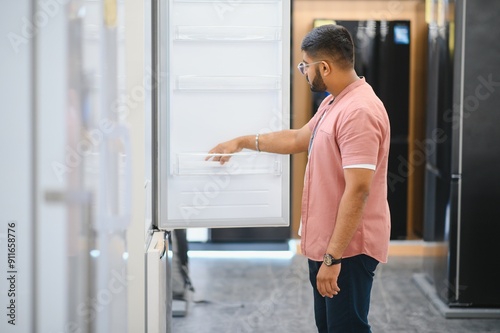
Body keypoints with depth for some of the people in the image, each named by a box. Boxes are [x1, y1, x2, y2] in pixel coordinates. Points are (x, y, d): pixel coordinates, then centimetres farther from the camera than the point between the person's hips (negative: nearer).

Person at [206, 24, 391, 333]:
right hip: (325, 243, 10)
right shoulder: (334, 102, 11)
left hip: (347, 248, -10)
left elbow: (358, 190, -27)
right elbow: (299, 139, 28)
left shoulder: (359, 111, -22)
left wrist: (333, 257, -27)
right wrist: (243, 142, 30)